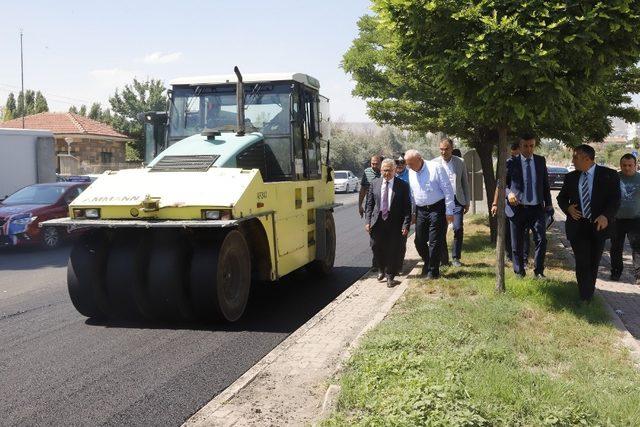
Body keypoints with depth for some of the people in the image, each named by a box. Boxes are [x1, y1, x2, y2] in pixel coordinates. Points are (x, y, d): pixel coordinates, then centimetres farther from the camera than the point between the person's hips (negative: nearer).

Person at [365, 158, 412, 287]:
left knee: (392, 250, 3)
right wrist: (368, 221, -1)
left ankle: (390, 276, 19)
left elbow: (407, 207, -5)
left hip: (394, 223, -2)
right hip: (377, 222, 3)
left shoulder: (403, 185, -4)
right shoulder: (374, 183, 4)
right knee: (377, 248, 9)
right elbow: (369, 204, 7)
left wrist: (406, 225, -11)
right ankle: (382, 270, 35)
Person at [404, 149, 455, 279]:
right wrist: (413, 213, 14)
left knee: (435, 242, -3)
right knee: (419, 241, 8)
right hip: (421, 211, 6)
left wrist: (449, 211, -12)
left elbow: (447, 189, -10)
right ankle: (428, 262, 33)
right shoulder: (411, 172, 8)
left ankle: (433, 271, 9)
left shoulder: (435, 168, -9)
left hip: (437, 209, -6)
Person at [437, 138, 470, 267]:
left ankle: (455, 258, 6)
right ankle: (443, 259, 13)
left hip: (457, 200, 0)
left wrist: (467, 202, 8)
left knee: (458, 229, -8)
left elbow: (465, 183, 11)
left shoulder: (460, 162, 6)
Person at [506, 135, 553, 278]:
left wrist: (548, 204, 9)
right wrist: (509, 193, -16)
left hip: (537, 207, 1)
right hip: (518, 207, -1)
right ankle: (519, 272, 20)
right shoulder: (511, 162, 1)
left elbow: (545, 183, 12)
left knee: (541, 240, -8)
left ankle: (538, 271, 7)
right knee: (517, 244, 6)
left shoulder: (541, 161, 8)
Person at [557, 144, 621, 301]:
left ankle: (589, 296, 29)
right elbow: (561, 198, 17)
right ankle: (585, 300, -2)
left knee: (593, 264, 12)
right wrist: (568, 208, -5)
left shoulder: (609, 175, -3)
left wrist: (606, 216, -26)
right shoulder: (571, 177, 7)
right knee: (583, 264, -7)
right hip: (577, 226, 1)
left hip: (598, 226, -1)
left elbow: (615, 200, -8)